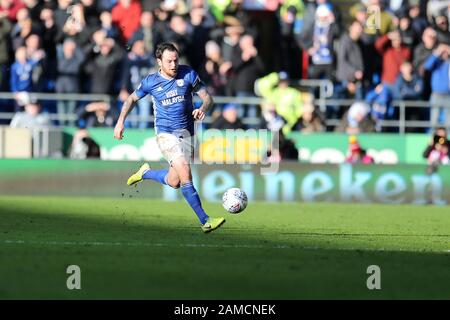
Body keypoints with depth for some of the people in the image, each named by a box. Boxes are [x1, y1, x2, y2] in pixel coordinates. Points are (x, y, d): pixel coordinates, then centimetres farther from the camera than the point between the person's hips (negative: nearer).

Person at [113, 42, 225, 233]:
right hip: (165, 133, -3)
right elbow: (132, 99, 13)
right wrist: (120, 122, 5)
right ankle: (205, 221, -20)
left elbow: (207, 97, -1)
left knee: (173, 182, 7)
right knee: (185, 174, -20)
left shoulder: (188, 74, -4)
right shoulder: (150, 82, -4)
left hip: (186, 132, 3)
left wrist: (203, 108, -23)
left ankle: (146, 173, 38)